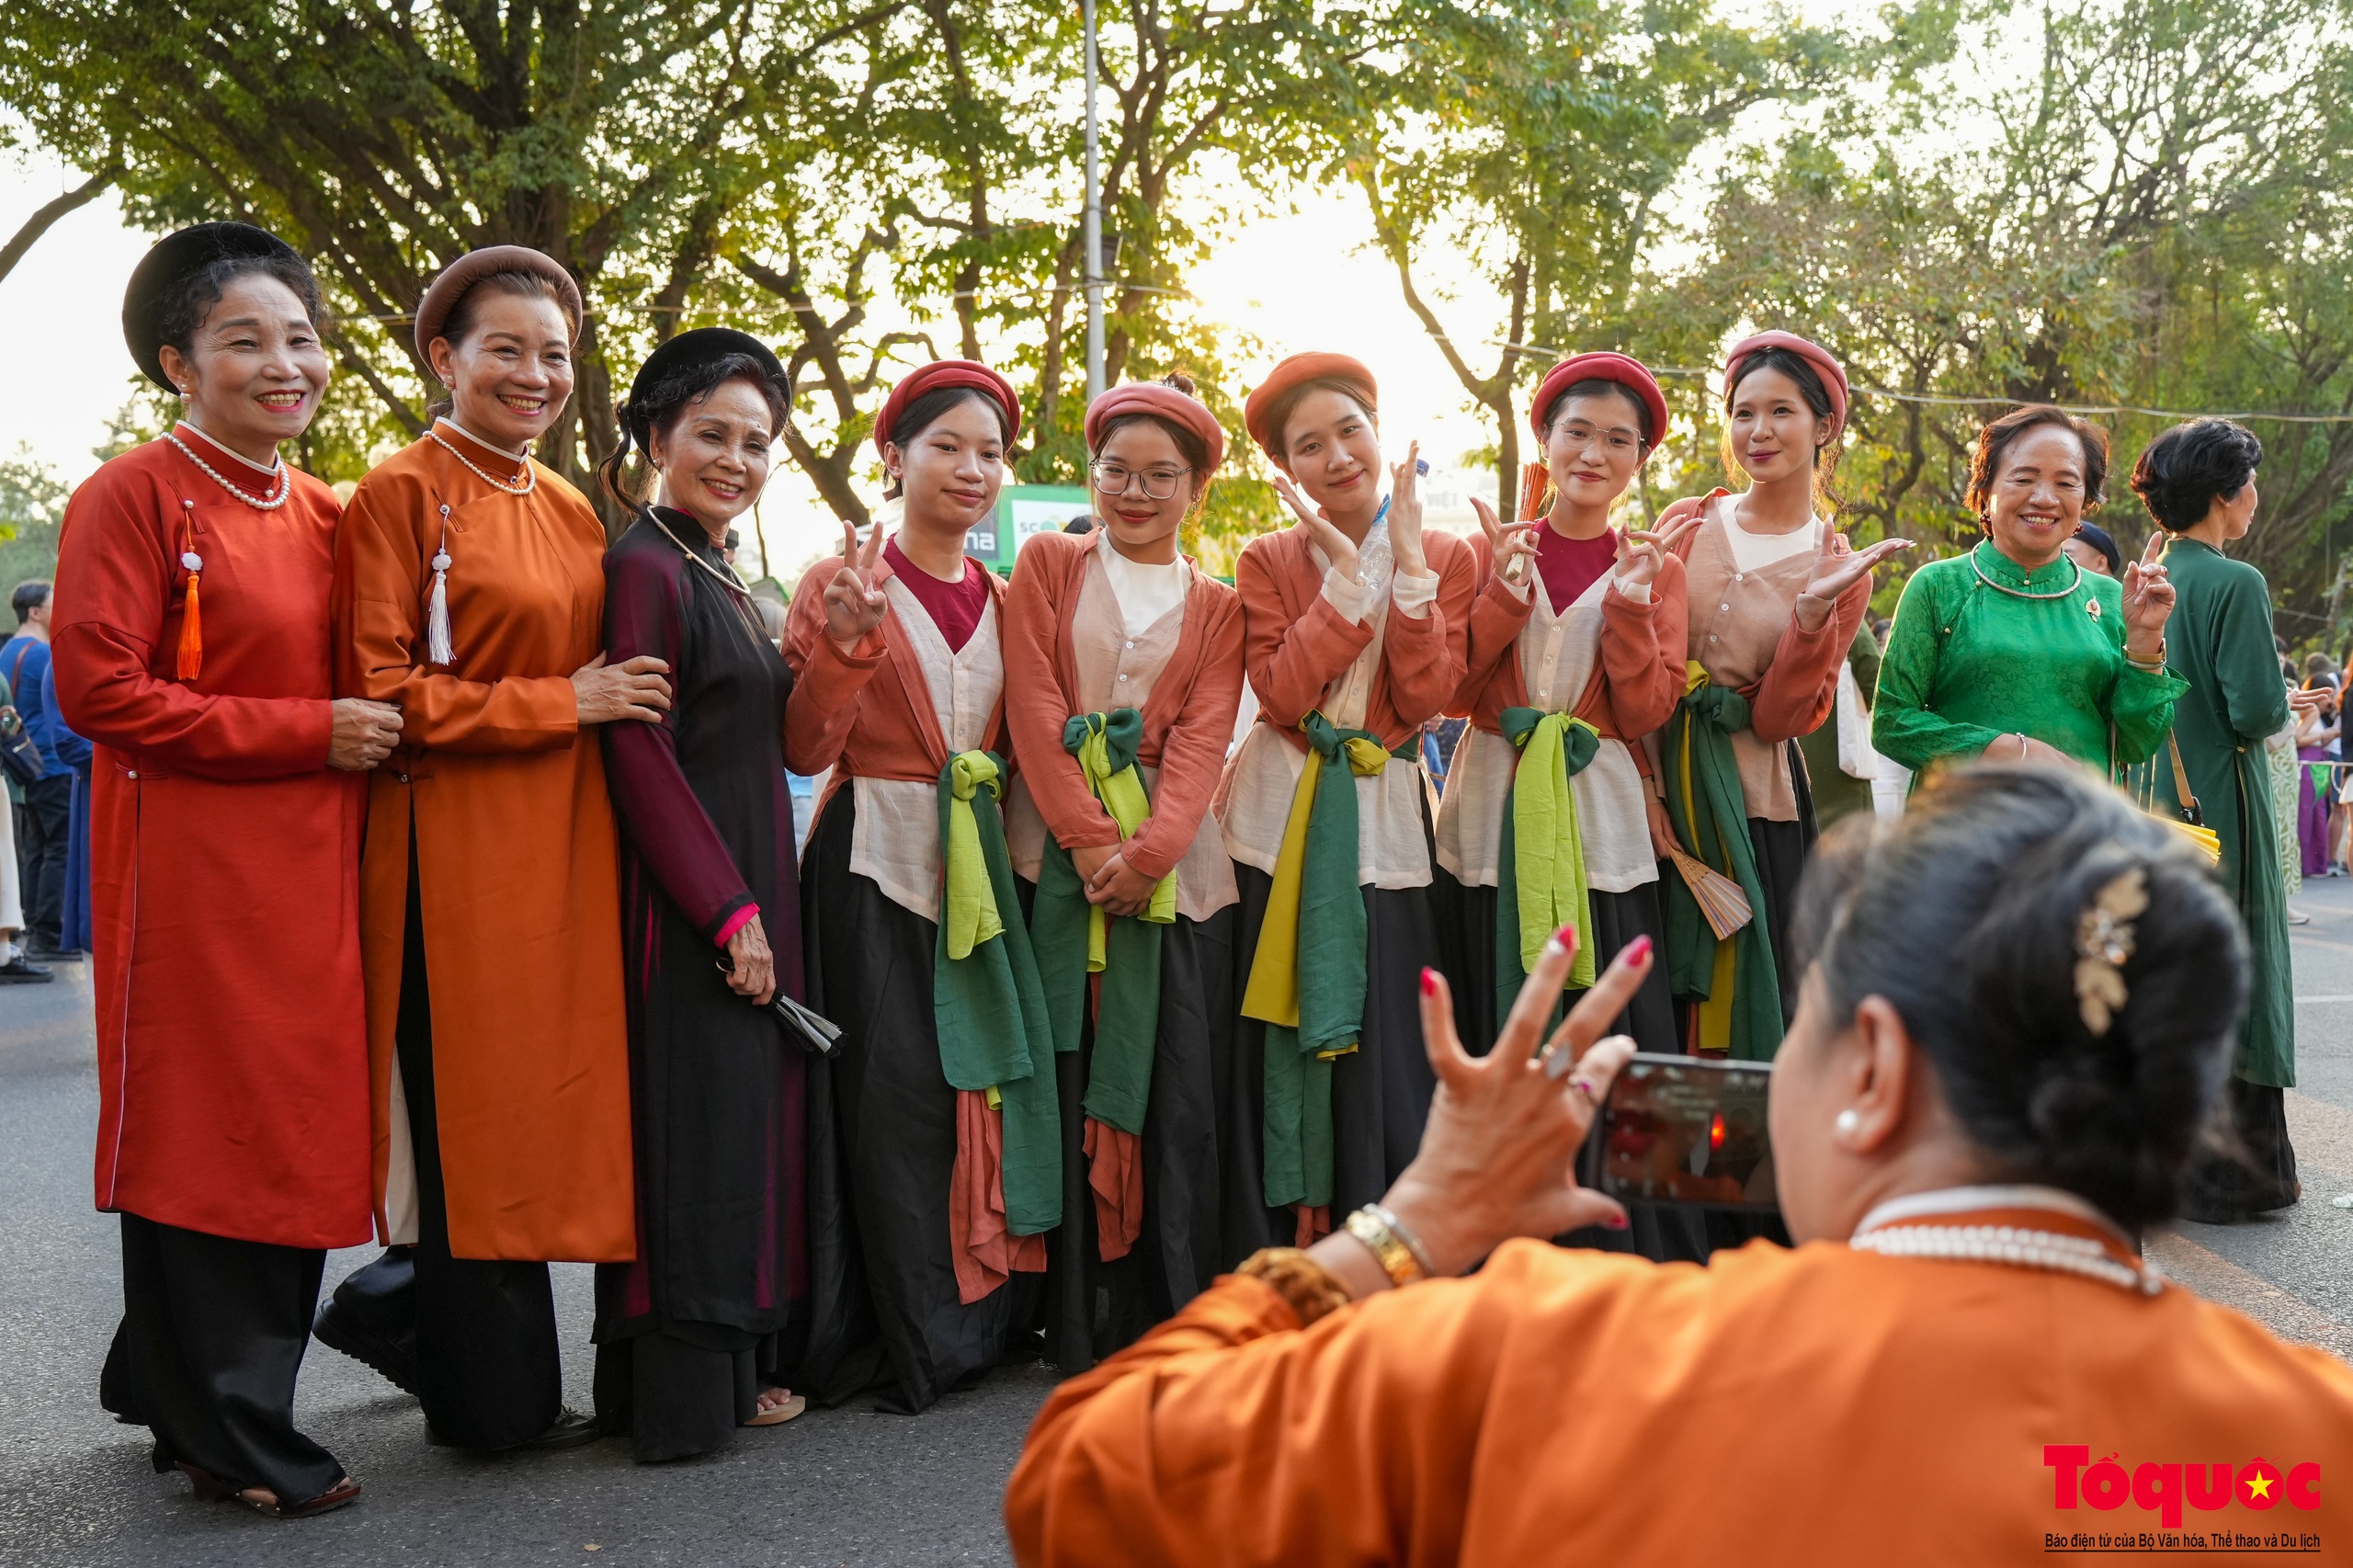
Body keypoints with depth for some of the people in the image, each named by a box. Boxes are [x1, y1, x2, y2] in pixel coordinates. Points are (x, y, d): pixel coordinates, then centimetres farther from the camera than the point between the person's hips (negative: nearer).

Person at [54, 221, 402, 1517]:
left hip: (311, 876, 8)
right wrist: (310, 733, -16)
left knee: (294, 1143, 12)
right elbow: (98, 690, -16)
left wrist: (379, 724, 5)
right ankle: (230, 1444, 13)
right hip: (193, 882, -7)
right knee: (203, 1148, 1)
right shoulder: (134, 496, -7)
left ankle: (168, 1386, 29)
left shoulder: (324, 517, 15)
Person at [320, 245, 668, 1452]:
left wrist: (611, 698, 6)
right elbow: (378, 691, -13)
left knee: (548, 1104, 9)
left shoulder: (570, 513, 15)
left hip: (563, 848, 7)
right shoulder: (398, 495, -7)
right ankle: (493, 1394, 15)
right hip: (455, 850, -7)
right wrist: (560, 704, -14)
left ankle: (407, 1300, 28)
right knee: (476, 1118, 1)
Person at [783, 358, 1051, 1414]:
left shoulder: (1001, 601, 14)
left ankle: (988, 1318, 17)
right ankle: (920, 1344, 5)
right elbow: (805, 750, -9)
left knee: (991, 1087, 4)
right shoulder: (842, 583, -1)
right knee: (897, 1098, -6)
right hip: (878, 867, -5)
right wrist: (844, 640, -22)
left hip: (980, 867, 5)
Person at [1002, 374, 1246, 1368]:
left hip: (1172, 864, 1)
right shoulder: (1048, 564, 12)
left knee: (1175, 1092, -2)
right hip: (1055, 853, -1)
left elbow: (1202, 738, 1)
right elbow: (1035, 705, 0)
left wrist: (1147, 850, -16)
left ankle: (1169, 1323, 7)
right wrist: (1090, 837, -11)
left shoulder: (1216, 607, 14)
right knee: (1064, 1081, -3)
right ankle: (1072, 1330, 4)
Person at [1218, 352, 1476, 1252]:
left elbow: (1427, 698, -9)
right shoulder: (1269, 560, 4)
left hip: (1384, 823, 0)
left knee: (1384, 1065, -1)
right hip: (1278, 824, 0)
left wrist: (1407, 559, -12)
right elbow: (1282, 693, -11)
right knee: (1275, 1059, 2)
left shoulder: (1444, 560, 5)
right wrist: (1345, 571, -13)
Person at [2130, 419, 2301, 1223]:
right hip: (2222, 806, -7)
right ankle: (2228, 1176, 8)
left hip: (2158, 805, 7)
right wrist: (2282, 702, 1)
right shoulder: (2235, 584, -15)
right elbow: (2257, 710, -19)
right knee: (2231, 979, 1)